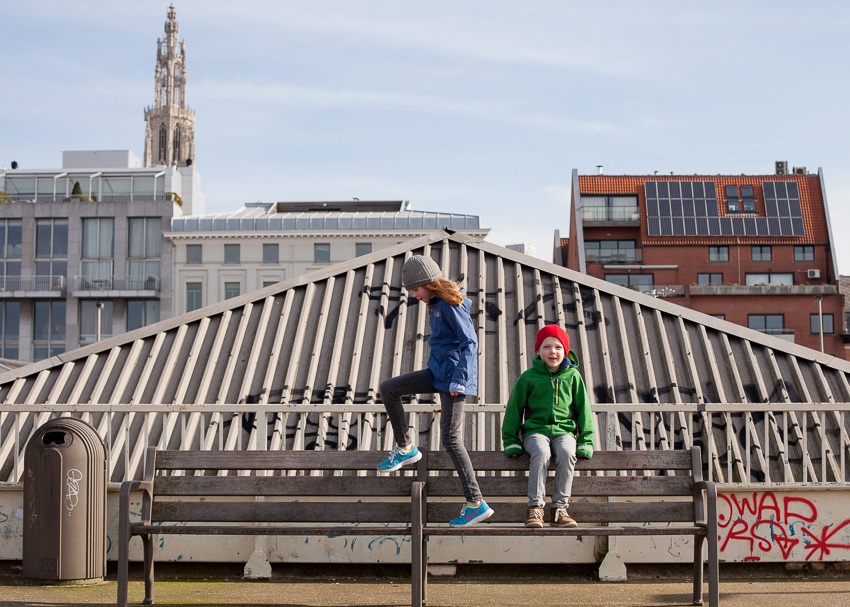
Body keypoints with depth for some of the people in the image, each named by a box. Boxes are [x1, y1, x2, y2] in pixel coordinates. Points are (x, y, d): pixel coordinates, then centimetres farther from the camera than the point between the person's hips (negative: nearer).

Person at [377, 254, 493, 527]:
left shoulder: (451, 305, -16)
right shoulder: (435, 304, 13)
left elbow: (470, 342, -21)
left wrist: (459, 379, -27)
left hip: (453, 377, -10)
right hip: (437, 372, 10)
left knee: (451, 438, -8)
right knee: (388, 388, 8)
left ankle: (476, 503, -4)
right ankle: (405, 448, 17)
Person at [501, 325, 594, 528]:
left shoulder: (573, 376, 8)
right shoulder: (529, 377, 3)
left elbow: (583, 409, 13)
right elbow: (514, 409, 8)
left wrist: (585, 442, 7)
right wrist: (511, 441, 6)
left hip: (564, 430, 1)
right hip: (535, 430, -1)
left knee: (566, 453, -33)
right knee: (541, 452, -35)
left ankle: (559, 507, -23)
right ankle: (535, 508, -29)